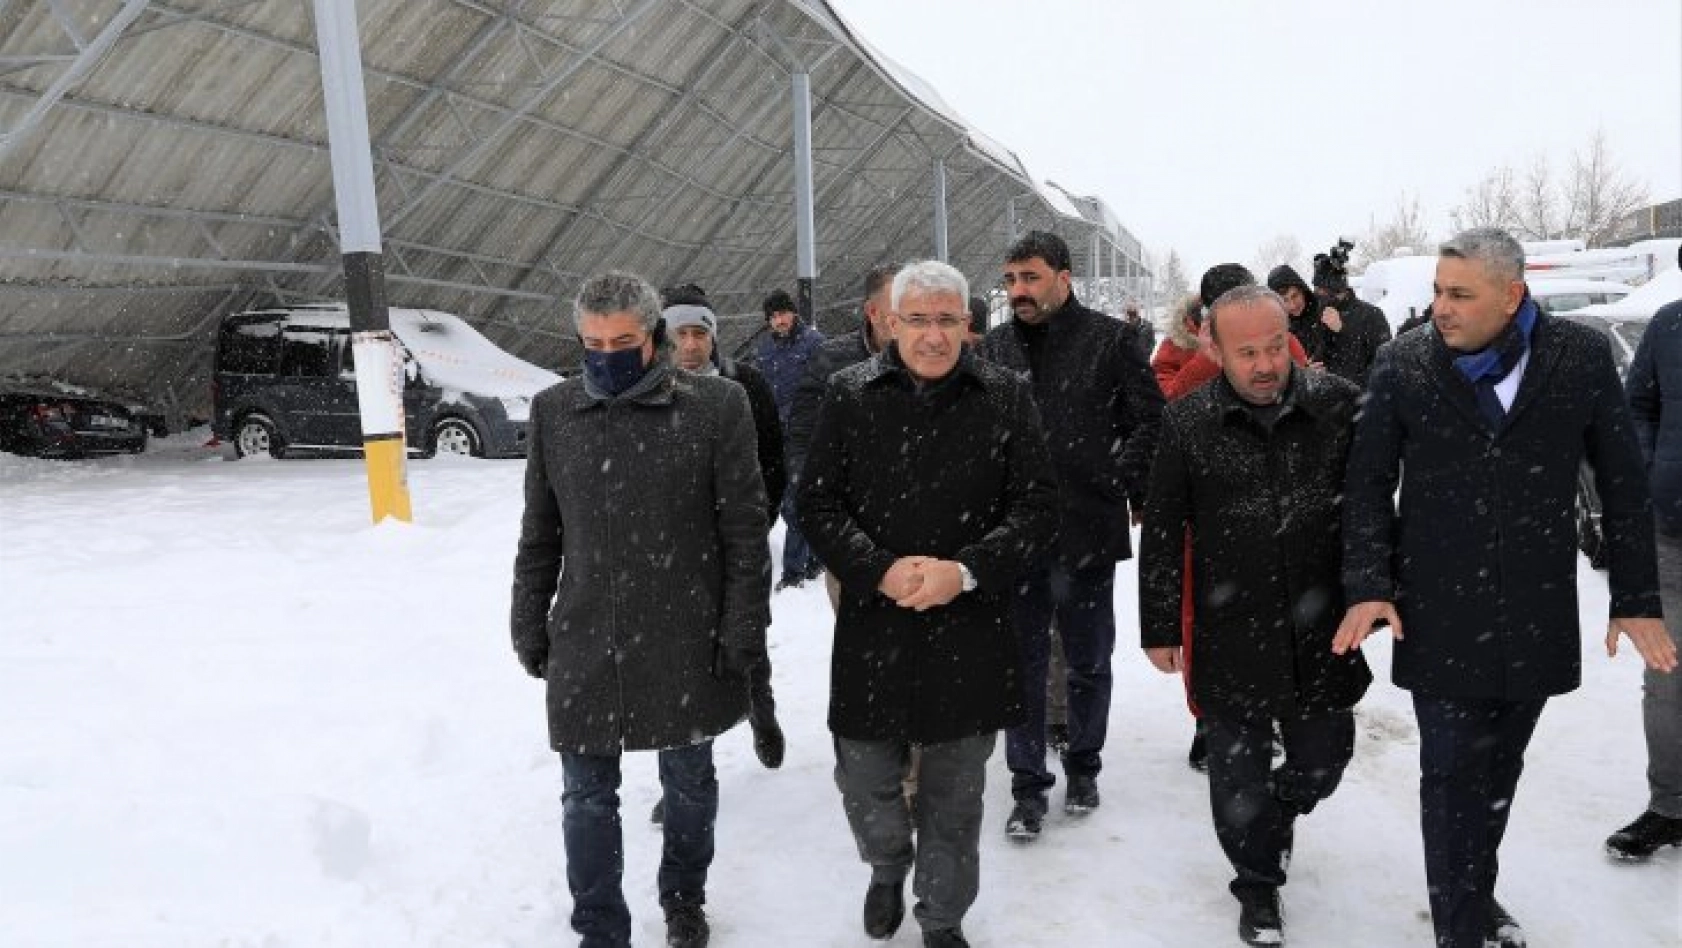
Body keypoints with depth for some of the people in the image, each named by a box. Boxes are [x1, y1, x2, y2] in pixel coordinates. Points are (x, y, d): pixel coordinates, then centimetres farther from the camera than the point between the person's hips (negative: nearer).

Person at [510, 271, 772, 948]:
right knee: (587, 796, 10)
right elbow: (539, 535, 9)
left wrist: (742, 634, -8)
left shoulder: (716, 406, -8)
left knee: (689, 782, 17)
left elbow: (745, 532, -6)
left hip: (686, 643, -1)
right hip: (584, 644, 2)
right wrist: (530, 629, 9)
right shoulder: (554, 411, 2)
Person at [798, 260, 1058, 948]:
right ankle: (888, 869, 46)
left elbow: (1038, 506, -3)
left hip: (971, 630, 0)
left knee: (955, 796, 14)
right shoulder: (850, 393, 0)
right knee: (866, 783, 13)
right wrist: (879, 570, -16)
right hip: (872, 625, 1)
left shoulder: (1006, 398, -2)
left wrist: (965, 572, -17)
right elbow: (817, 503, -1)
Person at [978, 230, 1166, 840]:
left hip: (1088, 531, -2)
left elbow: (1149, 421, -2)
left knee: (1088, 661, 14)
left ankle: (1083, 766, 35)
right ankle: (1028, 784, 21)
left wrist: (1128, 489, -10)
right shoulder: (995, 349, 6)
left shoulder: (1110, 340, -3)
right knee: (1023, 661, 9)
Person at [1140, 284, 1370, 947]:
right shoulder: (1186, 424, -8)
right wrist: (1160, 629, 1)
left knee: (1324, 756, 16)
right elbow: (1162, 534, -1)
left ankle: (1280, 812, 50)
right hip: (1230, 637, -1)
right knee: (1240, 771, 9)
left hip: (1321, 631, 2)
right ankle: (1258, 882, 34)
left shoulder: (1339, 404, -6)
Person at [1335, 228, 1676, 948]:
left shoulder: (1582, 357, -4)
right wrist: (1368, 585, -10)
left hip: (1537, 617, 2)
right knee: (1451, 776, 4)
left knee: (1500, 771, 16)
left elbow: (1623, 485, 3)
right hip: (1438, 617, -1)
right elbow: (1368, 483, -1)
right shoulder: (1403, 364, -6)